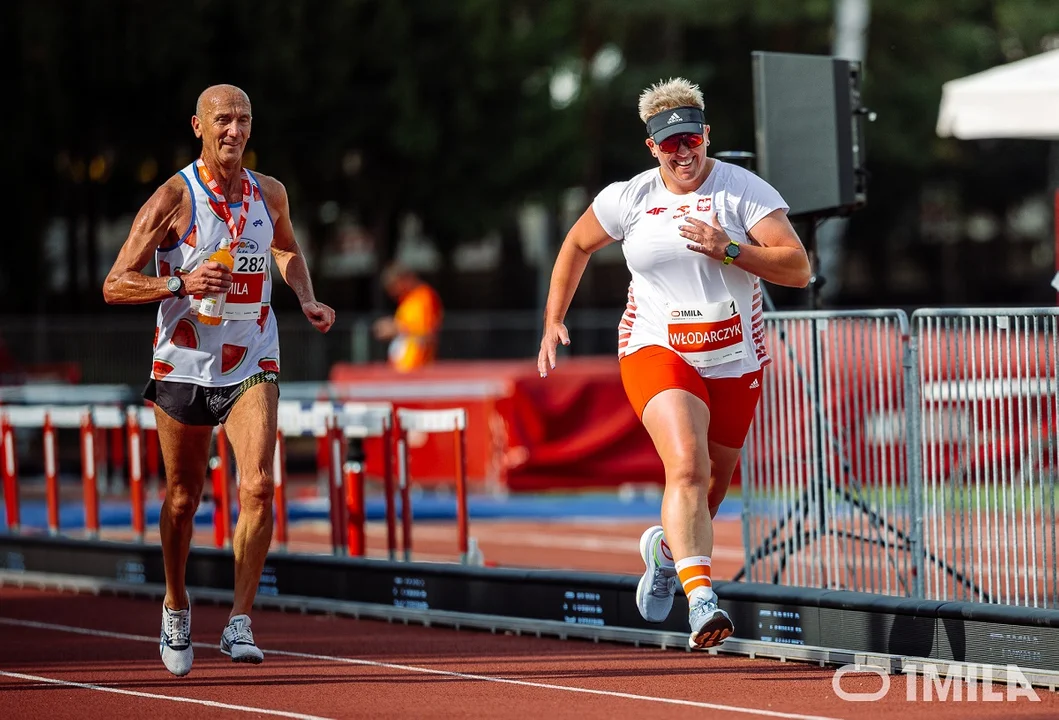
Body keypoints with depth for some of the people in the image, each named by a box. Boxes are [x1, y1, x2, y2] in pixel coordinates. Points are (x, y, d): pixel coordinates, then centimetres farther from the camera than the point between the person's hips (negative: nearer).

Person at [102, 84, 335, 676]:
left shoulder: (270, 194, 3)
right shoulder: (174, 198, -11)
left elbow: (288, 250, 27)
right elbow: (115, 284, -12)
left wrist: (307, 300, 8)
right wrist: (181, 283, -28)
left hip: (252, 367, 2)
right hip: (184, 367, -2)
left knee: (258, 485, -18)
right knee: (184, 498, 11)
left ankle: (240, 622, -13)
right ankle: (177, 606, 36)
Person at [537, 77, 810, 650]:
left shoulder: (745, 190, -6)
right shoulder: (629, 199, 0)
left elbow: (798, 269, -13)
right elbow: (577, 244, 19)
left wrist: (728, 250, -25)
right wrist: (553, 321, 15)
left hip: (735, 361, 2)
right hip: (656, 351, -2)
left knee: (712, 485, 16)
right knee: (686, 467, -26)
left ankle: (668, 549, 50)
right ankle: (702, 600, -36)